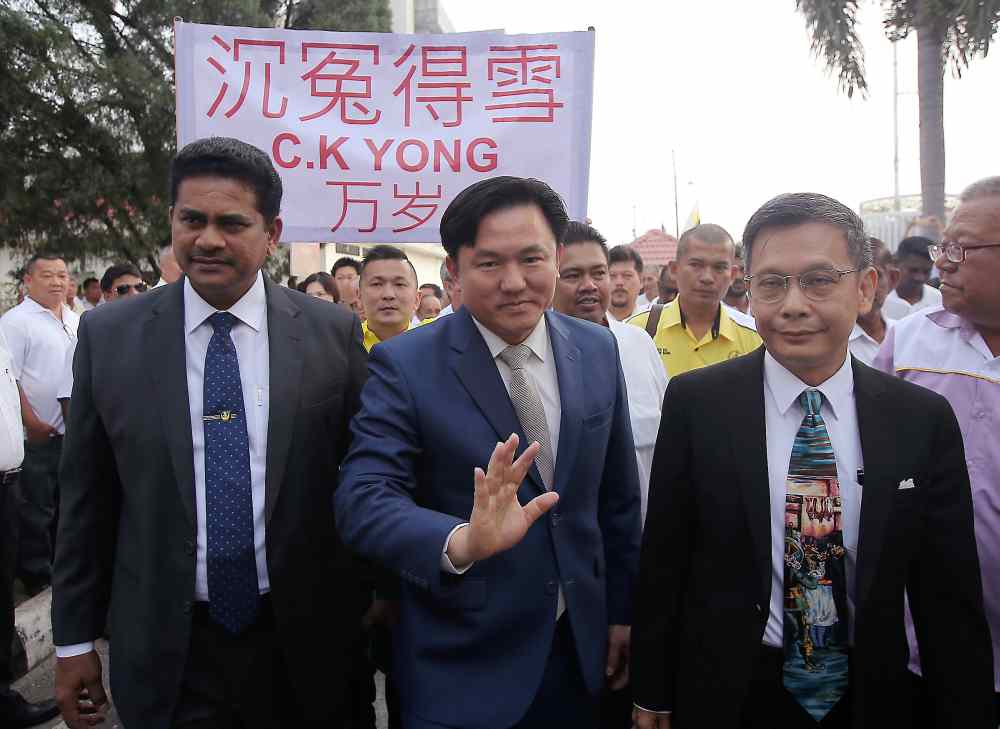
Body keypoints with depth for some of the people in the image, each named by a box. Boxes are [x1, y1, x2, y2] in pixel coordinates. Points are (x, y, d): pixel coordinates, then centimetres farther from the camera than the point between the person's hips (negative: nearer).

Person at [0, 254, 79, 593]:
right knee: (35, 510, 3)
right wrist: (33, 424, -18)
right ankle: (37, 577, 15)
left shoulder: (76, 321, 12)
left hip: (74, 432, 7)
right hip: (38, 435, -7)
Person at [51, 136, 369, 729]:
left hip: (305, 642, 1)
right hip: (166, 653, 0)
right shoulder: (108, 336, -4)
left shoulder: (334, 332, -6)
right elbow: (87, 499, 2)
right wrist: (76, 637, 5)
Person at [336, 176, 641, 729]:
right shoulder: (404, 365, -14)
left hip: (580, 651, 4)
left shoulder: (598, 351, -1)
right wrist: (461, 543, -40)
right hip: (460, 669, -4)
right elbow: (362, 500, -23)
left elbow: (617, 496, 6)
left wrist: (623, 612, 11)